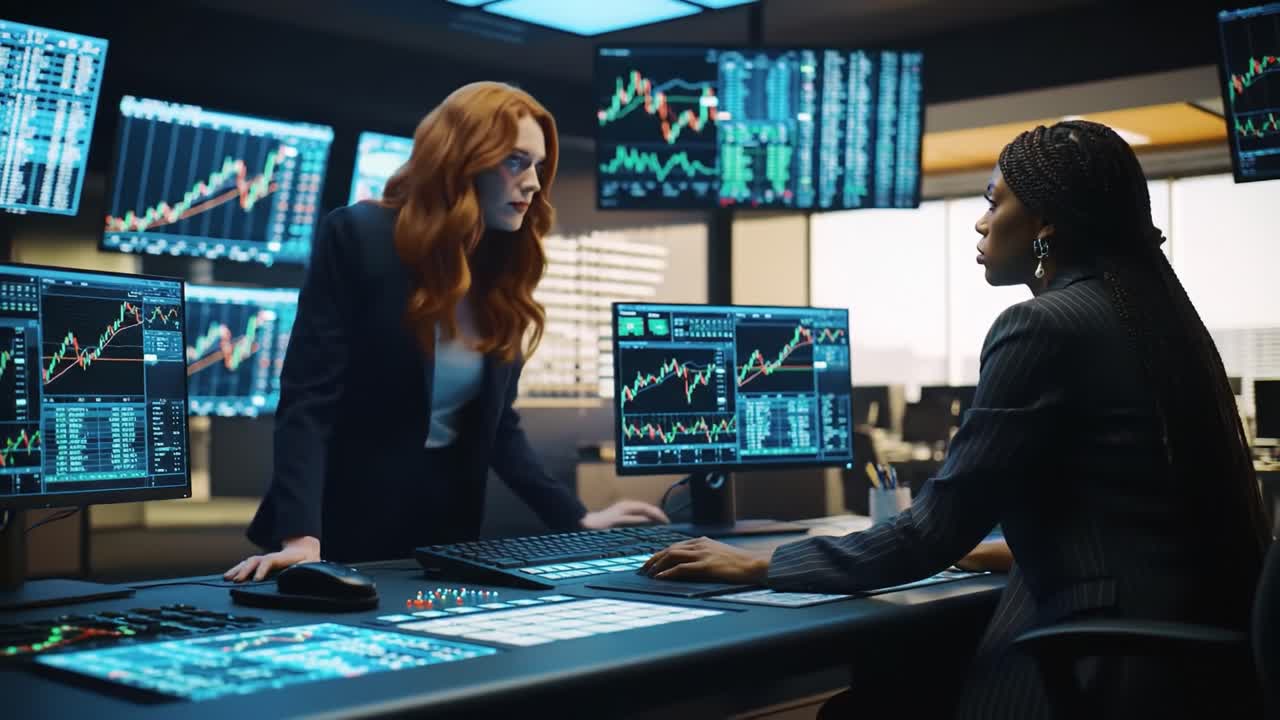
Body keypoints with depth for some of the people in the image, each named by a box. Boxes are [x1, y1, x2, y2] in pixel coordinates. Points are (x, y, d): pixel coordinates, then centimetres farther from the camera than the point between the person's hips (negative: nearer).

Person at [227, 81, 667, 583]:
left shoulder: (503, 270, 6)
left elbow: (497, 423, 10)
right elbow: (308, 397, -18)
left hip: (447, 526, 6)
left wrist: (576, 519, 3)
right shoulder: (359, 237, -11)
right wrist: (301, 536, -30)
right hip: (349, 526, -5)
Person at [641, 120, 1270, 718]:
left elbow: (933, 530, -16)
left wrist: (759, 567, -7)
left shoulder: (1042, 325, -15)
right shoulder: (1155, 311, 12)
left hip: (1113, 656, -9)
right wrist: (1010, 545, 29)